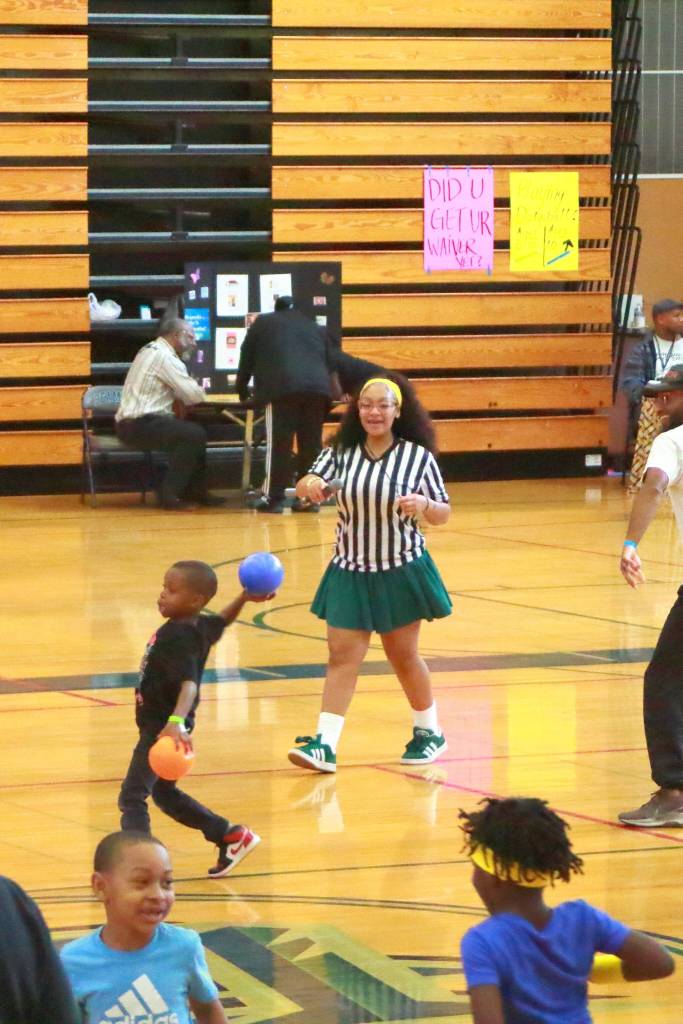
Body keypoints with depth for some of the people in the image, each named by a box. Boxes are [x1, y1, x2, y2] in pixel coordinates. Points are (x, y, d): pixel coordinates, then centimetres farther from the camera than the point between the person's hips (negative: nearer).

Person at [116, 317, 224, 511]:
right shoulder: (165, 357, -13)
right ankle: (169, 495, -14)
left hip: (131, 422, 10)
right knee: (195, 434, -18)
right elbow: (195, 396, -15)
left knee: (193, 431, 15)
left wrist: (186, 394, 6)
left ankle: (194, 490, 16)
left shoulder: (150, 351, 19)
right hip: (139, 425, -10)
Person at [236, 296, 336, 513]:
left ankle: (273, 497, -4)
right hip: (319, 388, 3)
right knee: (311, 444, 7)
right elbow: (331, 362, 31)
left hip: (282, 387, -3)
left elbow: (246, 359, 28)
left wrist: (242, 390, 40)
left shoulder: (263, 323, 26)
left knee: (279, 443, -3)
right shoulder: (315, 328, 32)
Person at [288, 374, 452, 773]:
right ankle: (325, 744, -9)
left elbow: (443, 514, -1)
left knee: (403, 655, 10)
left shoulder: (417, 456, -7)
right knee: (342, 654, -5)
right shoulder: (341, 453, -2)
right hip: (350, 571, 2)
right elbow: (307, 485, -10)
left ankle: (429, 732, 30)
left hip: (401, 571, -2)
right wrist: (310, 485, -34)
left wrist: (424, 505, -24)